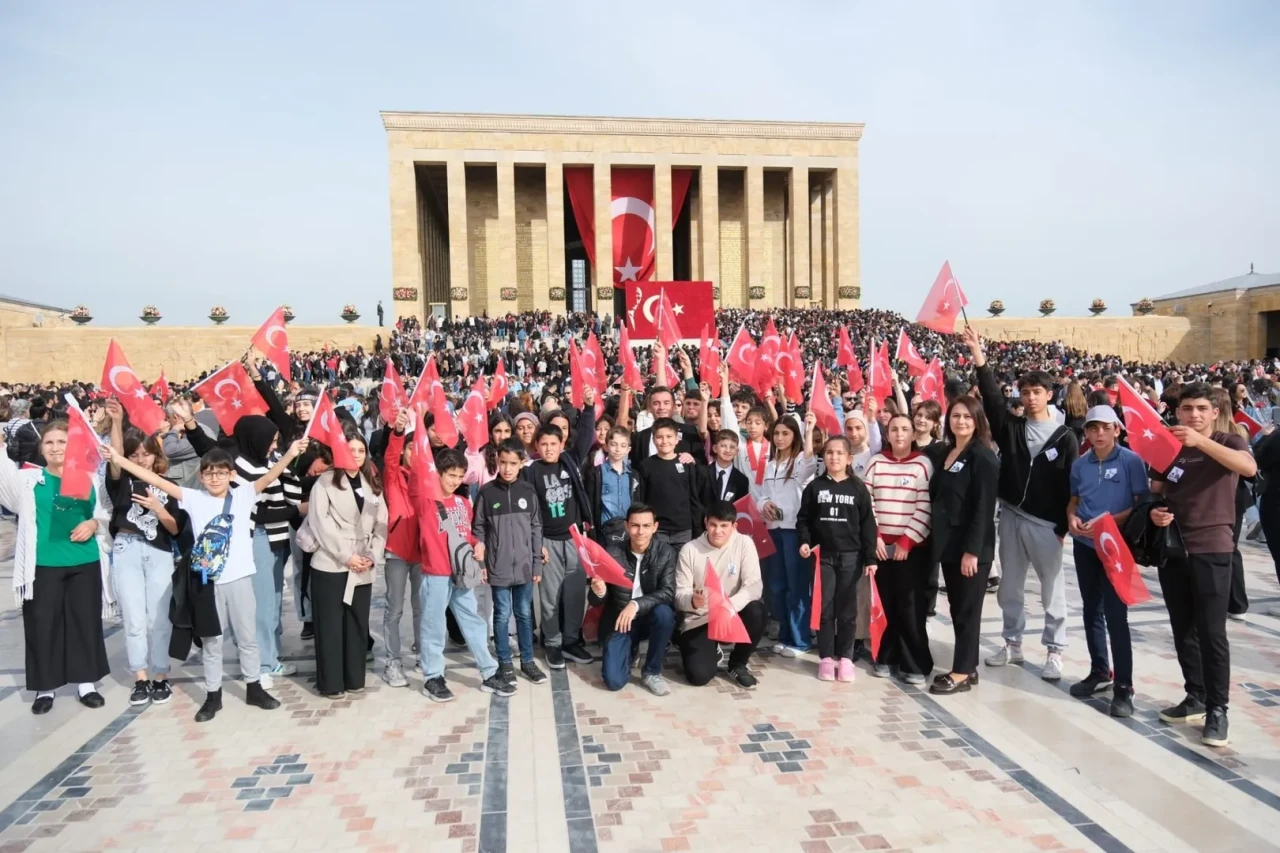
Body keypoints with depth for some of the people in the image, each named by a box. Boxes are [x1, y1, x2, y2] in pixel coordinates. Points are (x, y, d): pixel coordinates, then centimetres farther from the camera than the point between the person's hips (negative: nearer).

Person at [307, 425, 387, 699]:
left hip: (363, 568, 5)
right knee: (330, 625, 2)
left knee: (358, 623, 10)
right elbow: (320, 524, -12)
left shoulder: (372, 485, 13)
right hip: (330, 565, -4)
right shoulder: (325, 483, -3)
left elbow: (381, 524, 8)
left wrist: (373, 556, -5)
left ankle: (354, 678, 21)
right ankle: (330, 683, 12)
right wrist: (346, 556, -15)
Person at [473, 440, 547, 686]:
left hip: (524, 566, 2)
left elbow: (536, 530, 4)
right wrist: (481, 562, -5)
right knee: (502, 615, 7)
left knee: (525, 613, 12)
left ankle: (528, 660, 24)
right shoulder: (487, 491, -4)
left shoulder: (528, 492, 1)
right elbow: (478, 529, 0)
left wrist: (537, 564, 3)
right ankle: (505, 662, 20)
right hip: (498, 567, -2)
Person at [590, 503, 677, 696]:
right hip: (618, 620, -1)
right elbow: (595, 601, -8)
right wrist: (598, 592, -33)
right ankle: (630, 651, 20)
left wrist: (636, 604, -35)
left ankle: (652, 672, -10)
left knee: (664, 613, -33)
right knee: (614, 681, -16)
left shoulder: (666, 553, -10)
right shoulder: (612, 552, -11)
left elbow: (668, 593, -20)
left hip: (648, 618, 1)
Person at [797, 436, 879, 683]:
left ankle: (845, 657, 17)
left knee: (847, 609, 7)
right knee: (824, 608, 4)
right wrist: (804, 541, -11)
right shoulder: (814, 487, 2)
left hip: (851, 556, 0)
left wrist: (871, 558, -3)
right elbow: (803, 519, 6)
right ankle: (826, 657, 13)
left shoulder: (858, 488, 1)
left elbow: (868, 524, 1)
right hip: (822, 556, 0)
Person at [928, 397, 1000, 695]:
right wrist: (937, 539, 9)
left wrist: (972, 549, -20)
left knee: (968, 609, 1)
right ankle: (967, 667, 24)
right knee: (956, 608, 13)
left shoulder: (984, 457, -11)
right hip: (948, 543, 8)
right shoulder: (945, 452, 12)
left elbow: (983, 508, -16)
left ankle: (962, 673, 9)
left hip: (972, 545, -8)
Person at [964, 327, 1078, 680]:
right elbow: (992, 397, -11)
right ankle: (1013, 644, 27)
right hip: (1010, 517, 4)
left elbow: (1072, 485, -4)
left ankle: (1055, 651, 17)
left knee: (1052, 588, 5)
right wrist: (980, 359, -22)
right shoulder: (1011, 426, 4)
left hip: (1046, 523, -3)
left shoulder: (1064, 437, -3)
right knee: (1010, 586, 13)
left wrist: (1064, 525, -8)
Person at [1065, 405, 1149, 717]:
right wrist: (1072, 518, -6)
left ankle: (1123, 686, 4)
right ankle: (1099, 671, 28)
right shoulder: (1080, 464, 4)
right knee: (1092, 611, 14)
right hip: (1084, 545, 5)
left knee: (1115, 614, -6)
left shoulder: (1131, 461, -9)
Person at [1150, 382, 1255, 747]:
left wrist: (1200, 440, -34)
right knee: (1183, 630, 11)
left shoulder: (1227, 442, -2)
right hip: (1172, 547, 4)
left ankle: (1217, 710, 5)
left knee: (1211, 633, -5)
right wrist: (1153, 512, -10)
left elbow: (1249, 467, -25)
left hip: (1211, 549, -4)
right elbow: (1153, 493, 13)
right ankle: (1195, 698, 23)